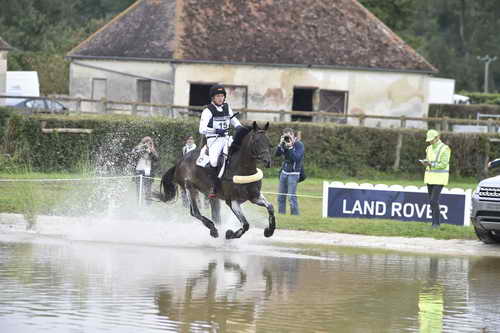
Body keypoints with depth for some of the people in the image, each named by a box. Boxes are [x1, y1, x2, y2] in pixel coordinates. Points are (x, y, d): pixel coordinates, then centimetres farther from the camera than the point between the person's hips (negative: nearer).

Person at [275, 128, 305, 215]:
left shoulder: (299, 145, -7)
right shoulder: (285, 143, 8)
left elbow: (296, 158, -18)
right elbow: (277, 154, 2)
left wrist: (290, 147, -21)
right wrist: (280, 144, -11)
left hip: (293, 174, -6)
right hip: (284, 172, 6)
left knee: (292, 196, -12)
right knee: (281, 196, 7)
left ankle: (295, 215, -7)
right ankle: (281, 214, 16)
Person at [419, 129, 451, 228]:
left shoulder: (444, 149, -12)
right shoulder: (430, 148, 11)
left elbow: (443, 164, -18)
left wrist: (431, 164, -27)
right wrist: (425, 163, -8)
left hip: (440, 178, -8)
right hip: (430, 177, 8)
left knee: (434, 200, -14)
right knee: (432, 201, 7)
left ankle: (436, 223, -8)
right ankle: (436, 222, 14)